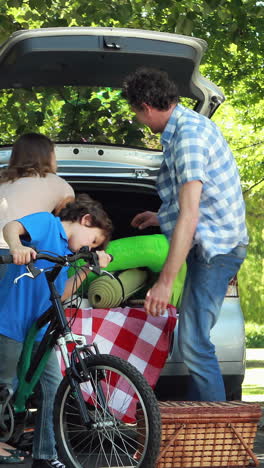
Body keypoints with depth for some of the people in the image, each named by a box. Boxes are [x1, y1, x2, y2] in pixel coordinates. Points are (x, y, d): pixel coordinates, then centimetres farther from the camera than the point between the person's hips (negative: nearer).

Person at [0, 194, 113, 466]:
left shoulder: (67, 253, 19)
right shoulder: (47, 223, -4)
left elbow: (61, 294, 13)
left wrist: (89, 268, 7)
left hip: (40, 329, 8)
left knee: (53, 388, 2)